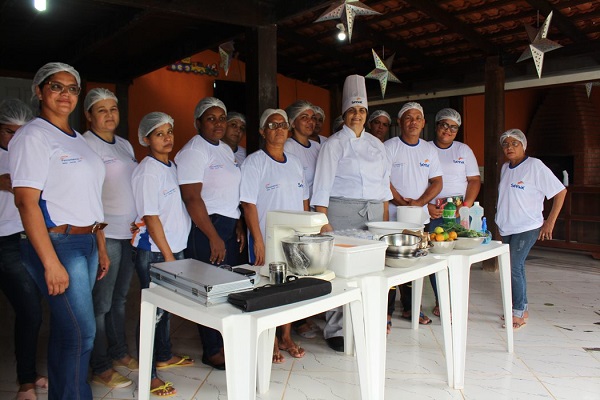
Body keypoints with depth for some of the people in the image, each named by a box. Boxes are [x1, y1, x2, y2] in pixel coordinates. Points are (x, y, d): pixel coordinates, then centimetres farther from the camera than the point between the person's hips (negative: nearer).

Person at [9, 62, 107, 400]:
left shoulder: (79, 140, 16)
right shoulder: (33, 136, -8)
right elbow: (26, 201, -16)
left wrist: (101, 248, 16)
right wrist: (51, 262, -20)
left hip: (87, 243, 7)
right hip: (57, 244, -7)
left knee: (66, 330, 15)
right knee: (82, 332, -5)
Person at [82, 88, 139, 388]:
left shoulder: (125, 145, 16)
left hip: (130, 233, 7)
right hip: (104, 234, -7)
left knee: (120, 298, 17)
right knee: (101, 303, 2)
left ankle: (119, 352, 32)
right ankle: (100, 368, 15)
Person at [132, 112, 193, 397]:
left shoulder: (171, 167, 11)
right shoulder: (148, 171, -14)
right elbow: (151, 217, -17)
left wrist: (175, 252, 14)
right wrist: (168, 256, -16)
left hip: (174, 247, 8)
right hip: (154, 252, -8)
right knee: (154, 310, 0)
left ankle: (164, 356, 35)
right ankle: (148, 375, 11)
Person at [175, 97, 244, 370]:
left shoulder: (226, 150, 16)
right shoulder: (193, 151, -11)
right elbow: (192, 198, -18)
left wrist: (238, 226, 14)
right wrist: (214, 238, -19)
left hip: (228, 226, 9)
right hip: (205, 228, -8)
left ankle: (226, 342, 28)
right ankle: (212, 351, 14)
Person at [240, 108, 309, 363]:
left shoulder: (294, 162, 12)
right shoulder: (254, 162, -7)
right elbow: (248, 204, -13)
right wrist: (257, 240, -18)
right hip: (267, 239, -6)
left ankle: (286, 337, 28)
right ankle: (271, 342, 20)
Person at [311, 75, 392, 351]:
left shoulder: (376, 144, 17)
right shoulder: (334, 144, 0)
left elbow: (384, 183, 19)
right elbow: (322, 186, -6)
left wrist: (385, 218, 13)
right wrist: (323, 222, -13)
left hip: (374, 213, 5)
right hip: (342, 211, -5)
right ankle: (334, 330, 7)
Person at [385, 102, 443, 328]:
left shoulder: (429, 150, 12)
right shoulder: (389, 147, -2)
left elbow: (437, 182, 9)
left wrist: (420, 202, -7)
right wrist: (401, 201, -17)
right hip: (393, 217, -5)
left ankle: (409, 308, 24)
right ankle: (386, 311, 6)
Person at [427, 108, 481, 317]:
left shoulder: (464, 150, 13)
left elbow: (474, 180, 9)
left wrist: (466, 205, -6)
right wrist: (426, 206, -10)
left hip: (460, 212, 1)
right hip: (432, 212, -1)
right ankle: (440, 301, 10)